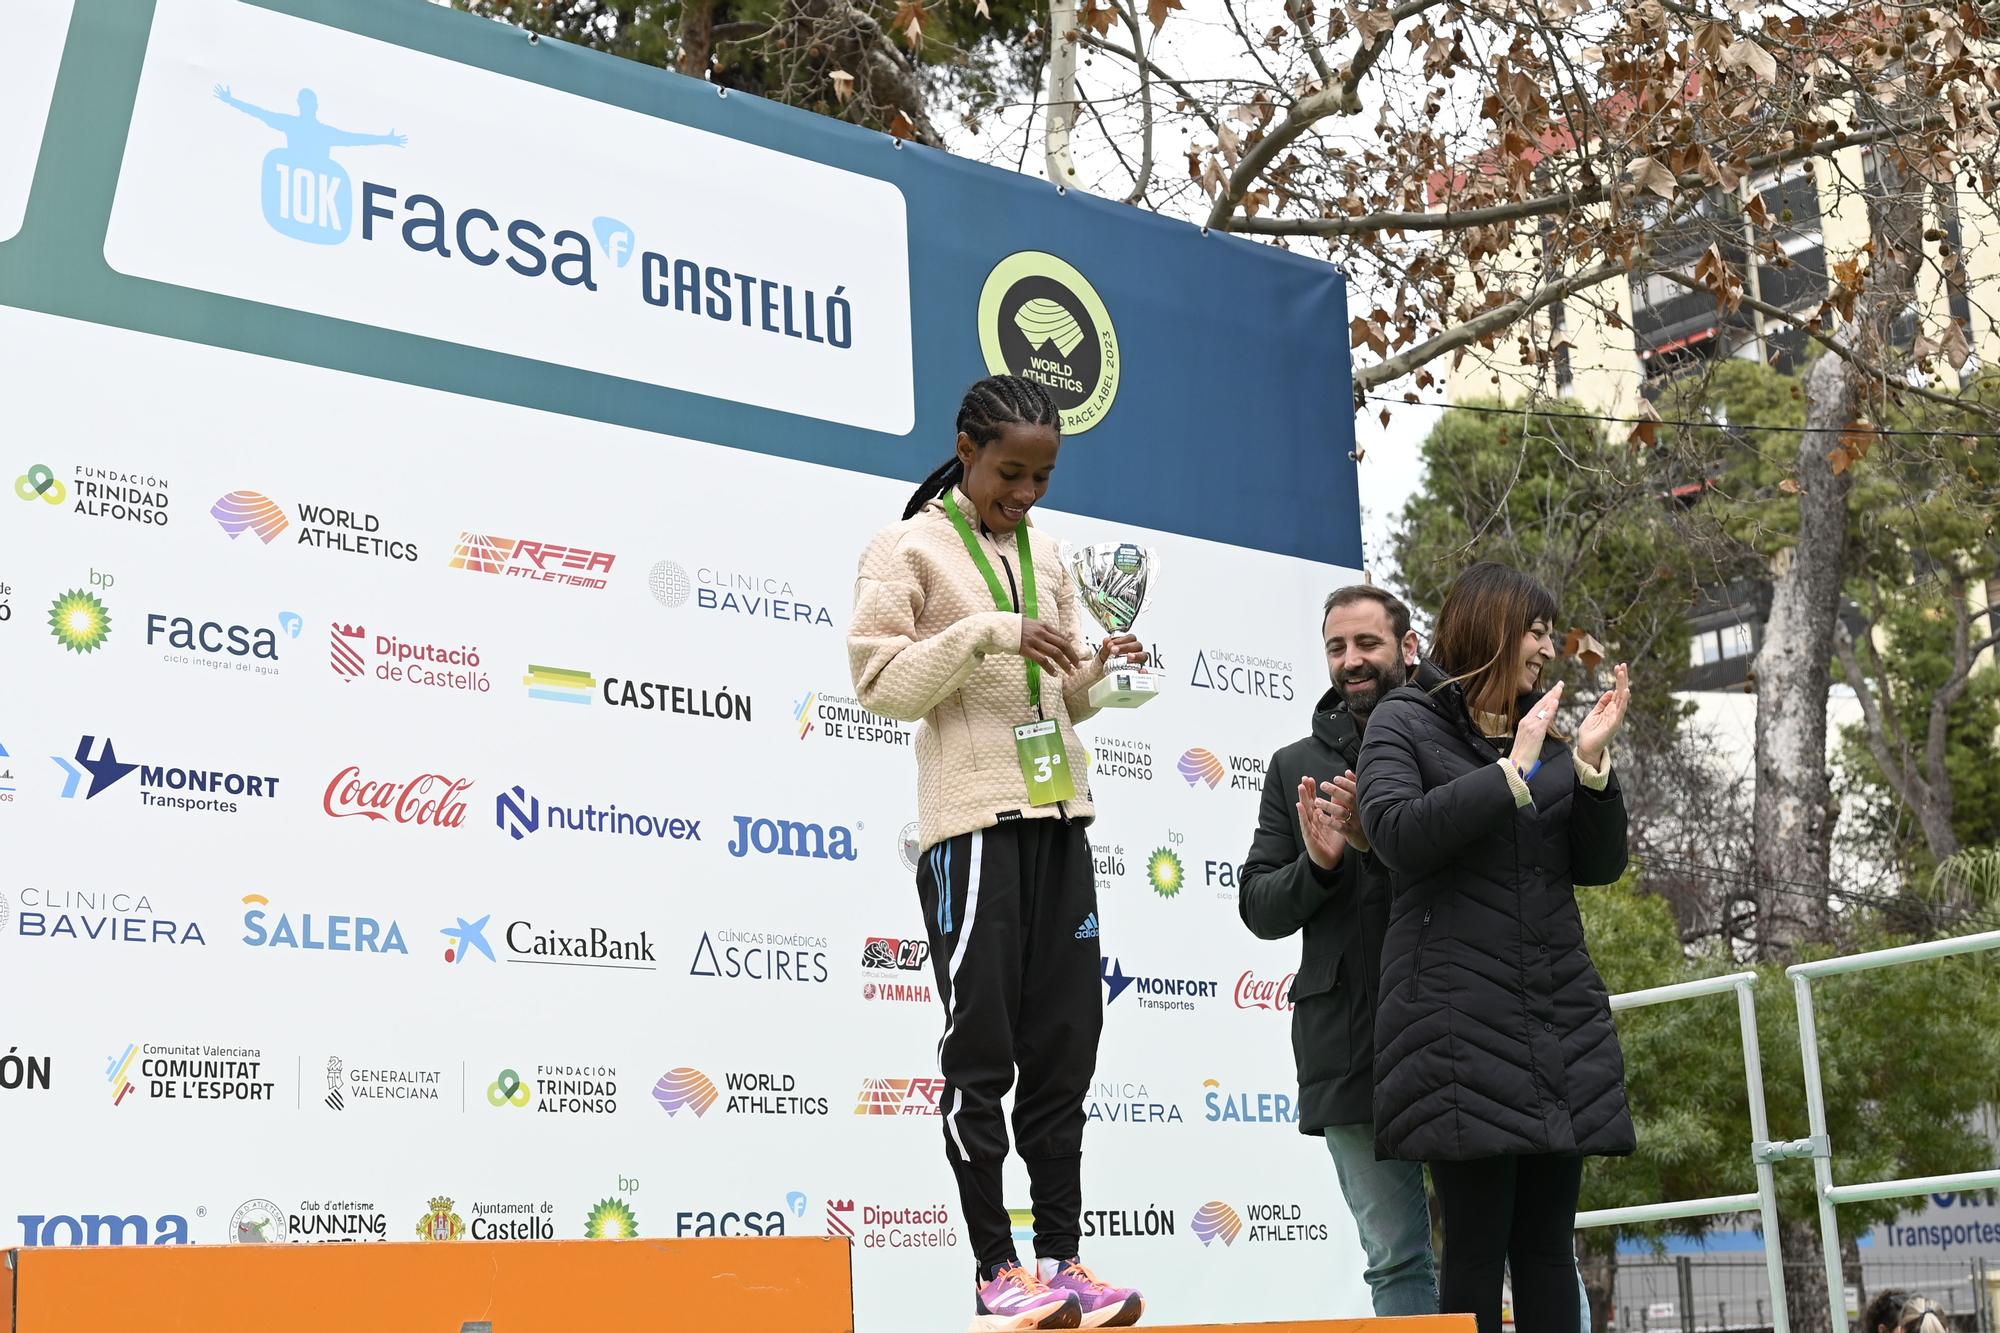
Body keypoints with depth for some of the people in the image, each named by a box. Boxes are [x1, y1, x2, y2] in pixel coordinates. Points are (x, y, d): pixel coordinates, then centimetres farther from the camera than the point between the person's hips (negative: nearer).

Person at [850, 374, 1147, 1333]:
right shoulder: (908, 549, 1)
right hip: (973, 820, -6)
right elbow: (879, 683, -9)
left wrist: (1099, 674, -1)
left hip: (1058, 816, 6)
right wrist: (984, 632, -19)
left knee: (1064, 1043, 4)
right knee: (982, 1051, -5)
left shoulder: (1046, 556, 18)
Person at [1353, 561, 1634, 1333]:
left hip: (1561, 1019, 5)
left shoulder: (1547, 732, 17)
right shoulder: (1404, 723, 3)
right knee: (1477, 1245, -7)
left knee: (1547, 1242, 4)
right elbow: (1397, 833, -15)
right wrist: (1513, 773, -15)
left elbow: (1599, 866, 11)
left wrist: (1589, 765, -3)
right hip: (1459, 1022, -5)